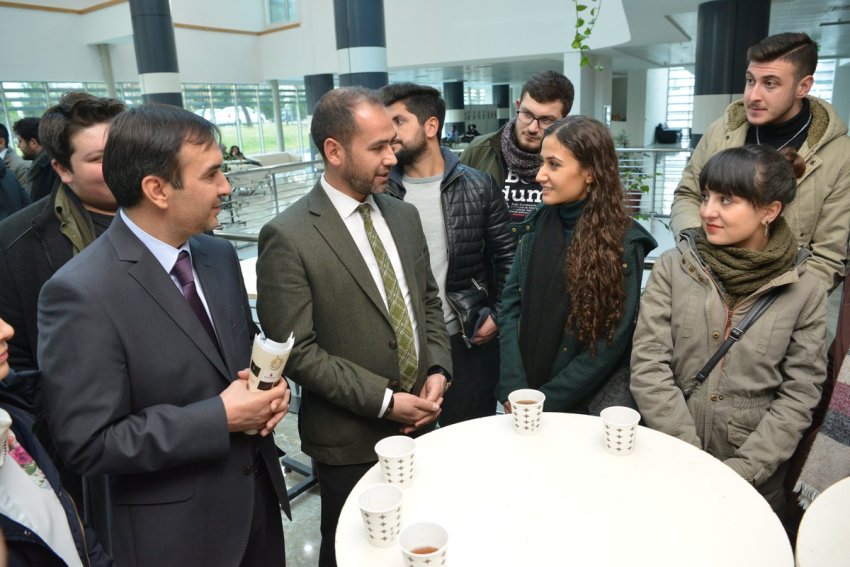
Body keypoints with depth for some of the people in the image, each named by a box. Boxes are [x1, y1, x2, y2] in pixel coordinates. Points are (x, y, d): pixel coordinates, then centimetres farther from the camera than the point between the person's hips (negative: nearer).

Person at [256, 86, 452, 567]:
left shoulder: (404, 216, 4)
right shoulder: (288, 237, -17)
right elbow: (296, 351, -18)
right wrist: (385, 401, -18)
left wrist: (438, 371, -5)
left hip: (420, 420, 6)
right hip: (351, 440, -5)